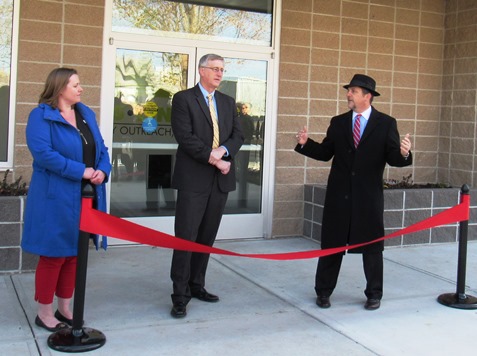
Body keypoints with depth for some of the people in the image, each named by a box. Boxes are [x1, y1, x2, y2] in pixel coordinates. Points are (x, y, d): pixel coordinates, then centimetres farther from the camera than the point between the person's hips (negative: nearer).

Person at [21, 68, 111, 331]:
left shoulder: (87, 114, 14)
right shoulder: (41, 116, -7)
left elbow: (101, 148, 12)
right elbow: (42, 152, -21)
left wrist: (102, 171, -9)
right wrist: (81, 171, -23)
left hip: (86, 197, 7)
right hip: (56, 198, -7)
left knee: (75, 253, 13)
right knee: (53, 254, 1)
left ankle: (64, 308, 26)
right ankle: (44, 312, 15)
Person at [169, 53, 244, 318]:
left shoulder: (228, 102, 17)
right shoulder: (183, 98, -1)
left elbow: (238, 134, 9)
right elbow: (184, 136, -11)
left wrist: (223, 151, -11)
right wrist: (213, 158, -15)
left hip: (220, 179, 6)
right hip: (193, 179, -5)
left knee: (207, 236, 11)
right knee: (186, 237, -5)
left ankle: (196, 286, 22)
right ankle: (180, 295, 1)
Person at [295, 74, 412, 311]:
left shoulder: (386, 123, -1)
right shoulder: (338, 122, 7)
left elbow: (393, 158, -6)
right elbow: (325, 153, 8)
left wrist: (403, 153, -28)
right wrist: (306, 143, -7)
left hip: (369, 196, -2)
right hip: (338, 194, 2)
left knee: (372, 246, 8)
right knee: (332, 244, 9)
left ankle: (374, 294, 25)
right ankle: (323, 291, 22)